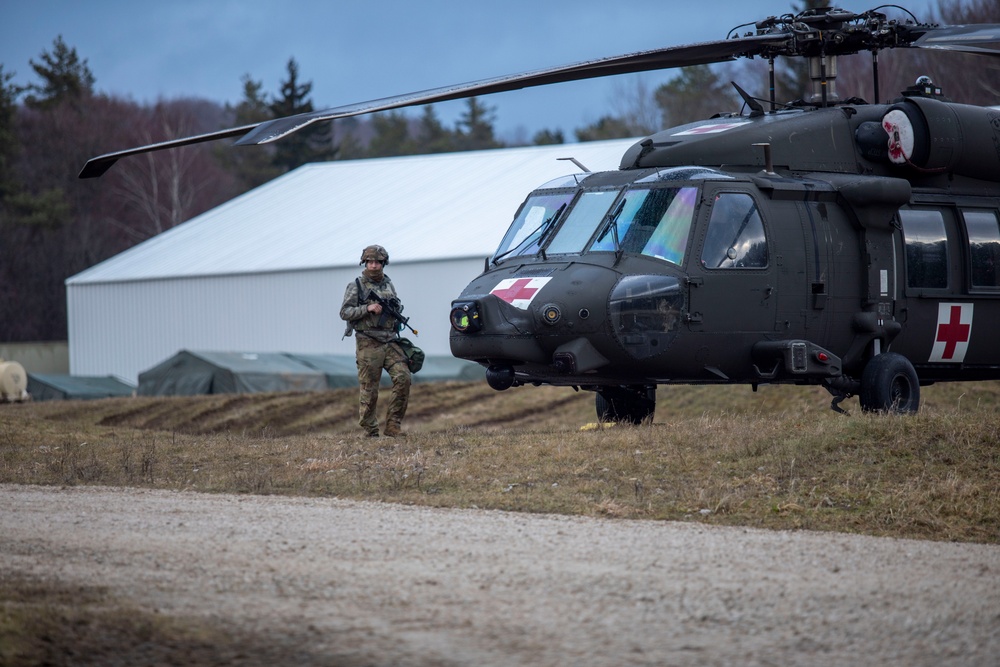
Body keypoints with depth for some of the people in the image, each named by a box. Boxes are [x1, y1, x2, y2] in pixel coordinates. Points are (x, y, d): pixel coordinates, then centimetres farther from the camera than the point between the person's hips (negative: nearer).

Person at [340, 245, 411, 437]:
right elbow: (344, 313, -5)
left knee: (403, 378, -12)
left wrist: (396, 310, 8)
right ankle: (371, 432, 6)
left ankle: (393, 426, -6)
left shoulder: (389, 285, 16)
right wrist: (367, 308, -16)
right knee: (369, 390, -3)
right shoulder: (356, 286, 1)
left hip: (391, 342, 4)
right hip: (369, 344, -4)